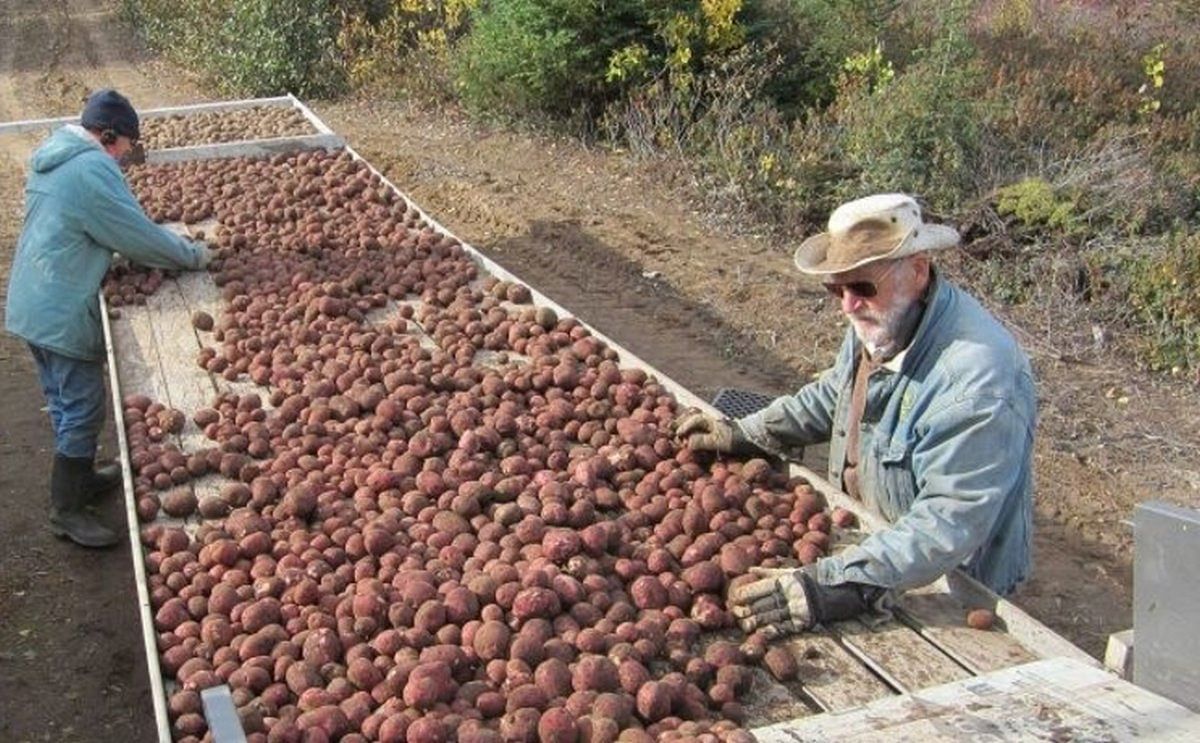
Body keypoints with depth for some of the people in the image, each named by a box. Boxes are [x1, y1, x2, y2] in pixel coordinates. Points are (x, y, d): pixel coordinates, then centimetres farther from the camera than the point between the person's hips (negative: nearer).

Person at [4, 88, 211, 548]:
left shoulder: (52, 156, 12)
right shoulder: (93, 170, -19)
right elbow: (138, 235, -17)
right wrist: (194, 255, -3)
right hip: (63, 314, -10)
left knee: (64, 402, 22)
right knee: (83, 408, 0)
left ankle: (80, 478, 37)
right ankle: (67, 510, 8)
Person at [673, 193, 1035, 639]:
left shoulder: (978, 376, -31)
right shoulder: (879, 321, -1)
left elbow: (952, 520, -35)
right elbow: (833, 396, 19)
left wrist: (841, 586, -42)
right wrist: (743, 436, 9)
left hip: (945, 592, -8)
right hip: (866, 534, 8)